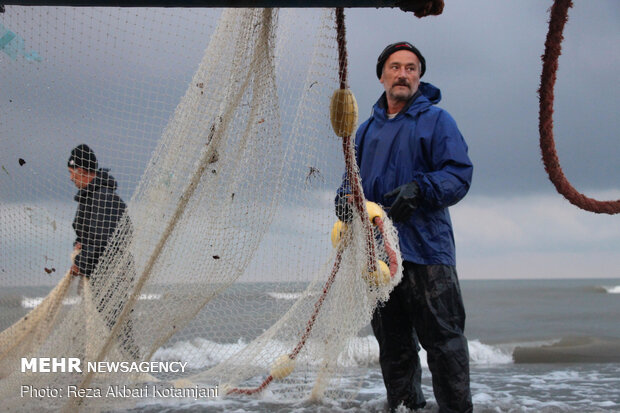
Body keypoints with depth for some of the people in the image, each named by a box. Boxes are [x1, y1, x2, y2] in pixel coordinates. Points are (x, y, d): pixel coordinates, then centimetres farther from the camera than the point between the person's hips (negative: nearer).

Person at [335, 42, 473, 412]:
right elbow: (353, 177, 23)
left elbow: (459, 174, -6)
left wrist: (418, 190, -22)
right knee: (393, 343, 10)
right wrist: (346, 198, 0)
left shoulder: (436, 120, 3)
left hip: (426, 247, -5)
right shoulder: (368, 129, 20)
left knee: (442, 338, -7)